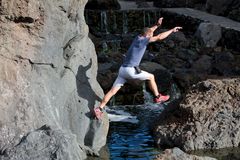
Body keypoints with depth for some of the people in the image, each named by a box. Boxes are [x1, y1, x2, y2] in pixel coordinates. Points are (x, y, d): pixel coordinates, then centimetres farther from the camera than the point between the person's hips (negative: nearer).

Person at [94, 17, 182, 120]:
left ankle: (99, 109, -3)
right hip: (131, 71, -8)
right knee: (151, 77, 14)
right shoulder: (142, 40, -6)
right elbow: (160, 37, -7)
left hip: (122, 70, 8)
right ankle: (157, 97, 24)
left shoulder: (138, 37, 16)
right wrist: (172, 30, 2)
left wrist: (157, 25, 40)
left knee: (113, 91, 4)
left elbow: (148, 32, 38)